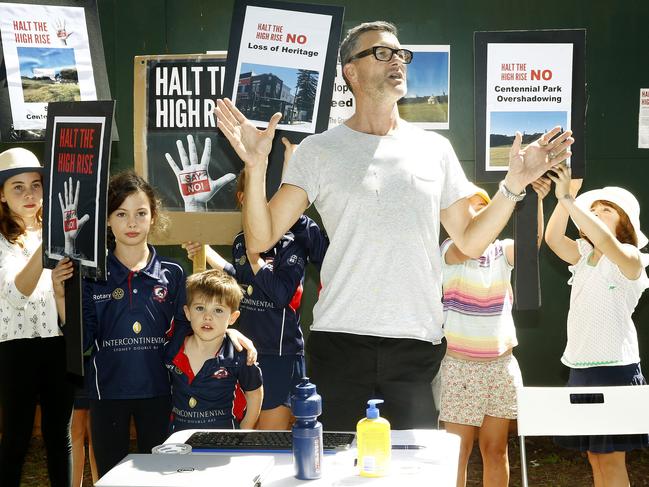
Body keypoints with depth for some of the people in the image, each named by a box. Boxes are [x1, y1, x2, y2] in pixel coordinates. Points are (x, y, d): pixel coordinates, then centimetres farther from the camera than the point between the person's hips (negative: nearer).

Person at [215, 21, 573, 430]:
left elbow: (470, 242, 13)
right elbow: (260, 239, -3)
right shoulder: (319, 150, 3)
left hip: (418, 342, 2)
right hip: (339, 339, -2)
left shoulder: (434, 149, 11)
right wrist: (256, 168, -17)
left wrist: (514, 185, 2)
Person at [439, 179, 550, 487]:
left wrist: (535, 201, -33)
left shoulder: (503, 251, 6)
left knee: (495, 451, 8)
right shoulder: (450, 251, -3)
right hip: (460, 366, -3)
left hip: (501, 364, 4)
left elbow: (532, 240, -13)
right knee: (458, 453, -2)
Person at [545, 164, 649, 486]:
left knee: (612, 459, -2)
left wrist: (567, 200, -31)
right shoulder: (584, 255, 12)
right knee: (594, 457, 11)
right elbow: (553, 239, -8)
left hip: (615, 368, -6)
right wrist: (565, 196, -21)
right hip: (579, 366, 6)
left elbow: (607, 243, -29)